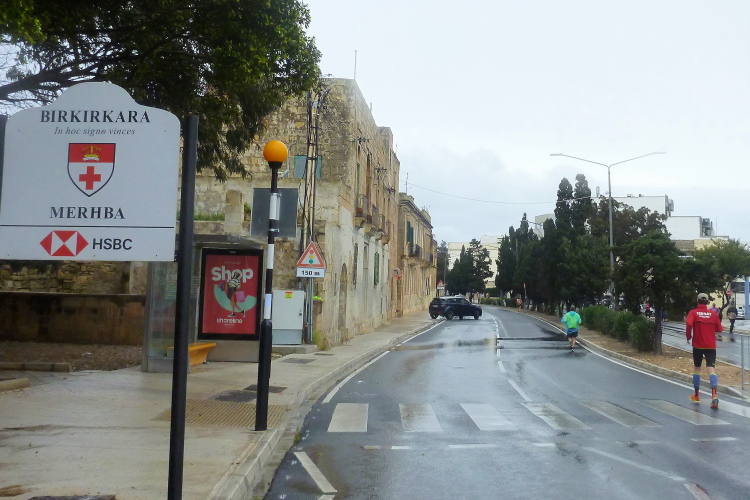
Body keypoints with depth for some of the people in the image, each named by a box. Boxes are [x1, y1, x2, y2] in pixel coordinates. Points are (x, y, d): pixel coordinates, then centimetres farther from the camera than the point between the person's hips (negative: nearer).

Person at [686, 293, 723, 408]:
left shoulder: (693, 312, -4)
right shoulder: (713, 314, 3)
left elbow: (689, 324, -20)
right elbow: (719, 329, 6)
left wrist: (688, 336, -5)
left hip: (698, 345, 0)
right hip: (711, 345, 1)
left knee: (697, 368, 15)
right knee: (711, 369, -7)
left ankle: (696, 395, 24)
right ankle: (714, 394, -27)